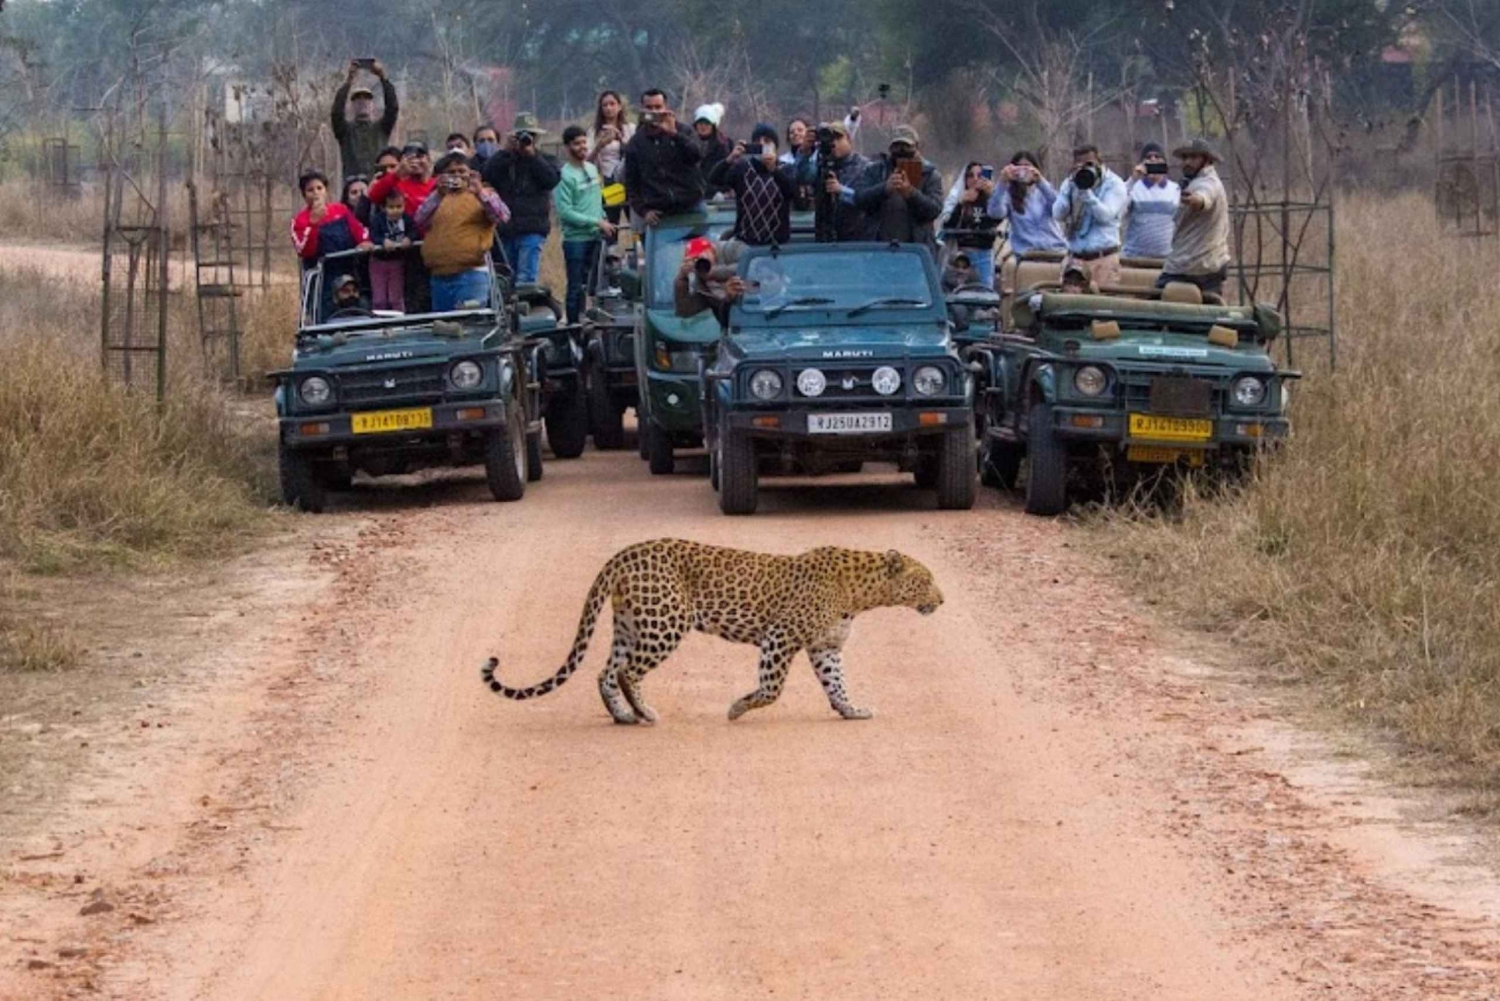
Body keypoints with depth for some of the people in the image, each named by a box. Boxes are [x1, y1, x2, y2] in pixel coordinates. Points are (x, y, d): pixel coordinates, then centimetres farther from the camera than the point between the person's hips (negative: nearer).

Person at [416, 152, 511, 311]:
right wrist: (438, 195, -11)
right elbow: (421, 223, 1)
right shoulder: (436, 199, 18)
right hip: (439, 276, 5)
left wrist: (480, 192, -19)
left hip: (471, 274, -4)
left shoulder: (483, 196, 10)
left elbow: (502, 217, -8)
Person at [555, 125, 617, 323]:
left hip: (595, 237, 7)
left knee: (587, 284, 11)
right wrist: (596, 222, -18)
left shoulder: (592, 169, 11)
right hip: (576, 238, -7)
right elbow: (565, 212, -18)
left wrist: (603, 221, 7)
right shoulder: (565, 176, -14)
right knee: (577, 286, -4)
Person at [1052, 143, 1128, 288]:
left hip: (1103, 258, -4)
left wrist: (1086, 193, -21)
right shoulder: (1069, 184, 13)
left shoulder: (1113, 184, 0)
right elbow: (1058, 215, 2)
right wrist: (1071, 191, -9)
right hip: (1075, 257, 4)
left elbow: (1106, 215, -13)